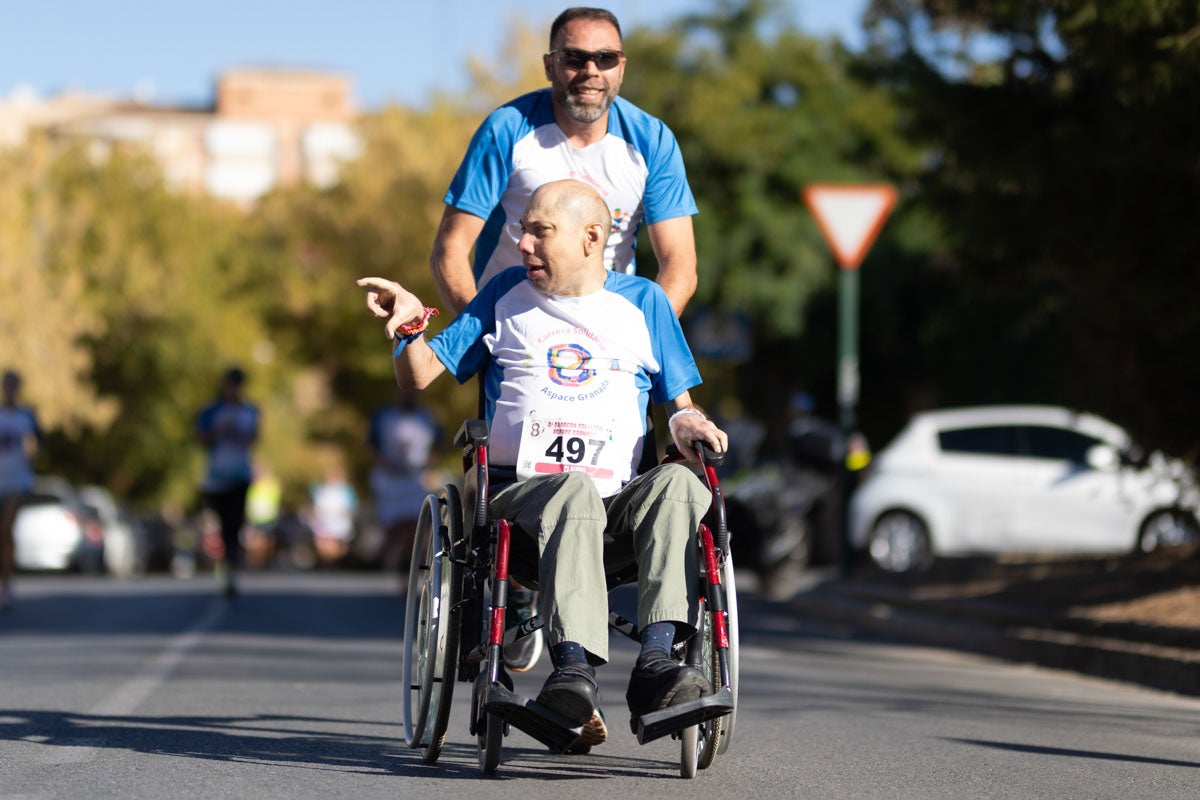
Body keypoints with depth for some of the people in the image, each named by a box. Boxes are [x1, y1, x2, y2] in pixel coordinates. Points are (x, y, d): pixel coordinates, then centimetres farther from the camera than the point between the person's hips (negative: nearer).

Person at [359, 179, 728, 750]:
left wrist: (687, 423, -2)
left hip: (617, 509, 1)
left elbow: (678, 400, 22)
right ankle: (574, 667, -55)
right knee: (574, 492, -39)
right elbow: (419, 377, 18)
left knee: (679, 484, -33)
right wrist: (409, 326, -3)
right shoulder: (507, 296, 18)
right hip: (521, 492, -1)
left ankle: (655, 661, -47)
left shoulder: (642, 302, 19)